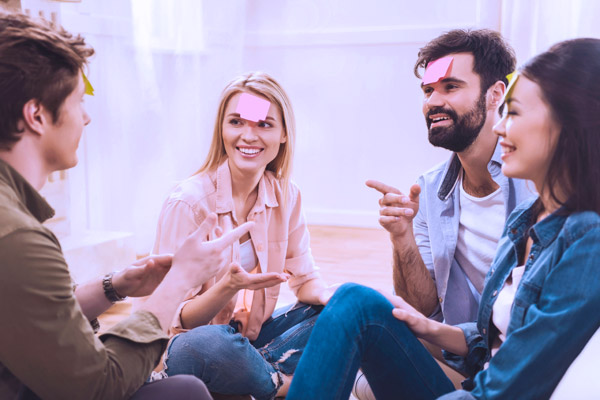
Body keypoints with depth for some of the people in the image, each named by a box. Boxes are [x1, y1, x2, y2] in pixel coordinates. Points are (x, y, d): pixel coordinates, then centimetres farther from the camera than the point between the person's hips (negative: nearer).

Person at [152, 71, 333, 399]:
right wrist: (228, 287, -37)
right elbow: (175, 320, -17)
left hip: (255, 336, 5)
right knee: (207, 345, -39)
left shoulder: (286, 195, -2)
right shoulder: (187, 202, -20)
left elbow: (305, 280, 4)